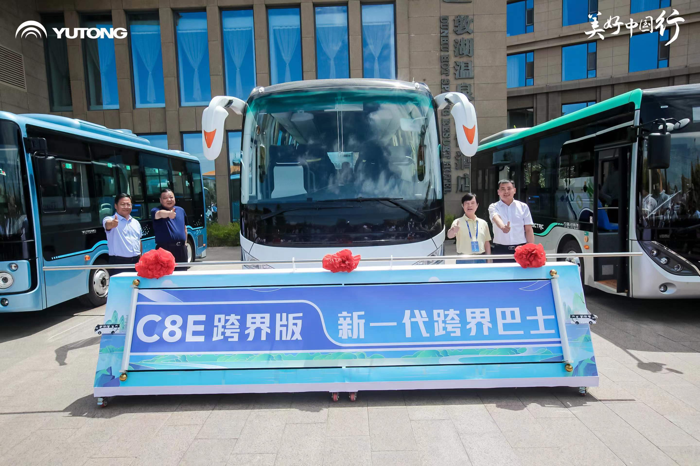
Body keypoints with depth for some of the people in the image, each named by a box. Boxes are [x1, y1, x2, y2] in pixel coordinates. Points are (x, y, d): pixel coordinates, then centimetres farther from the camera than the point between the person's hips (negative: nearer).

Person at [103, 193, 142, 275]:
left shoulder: (136, 222, 15)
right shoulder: (110, 220, -4)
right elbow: (107, 225, -29)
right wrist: (112, 224, -53)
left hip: (136, 261, 6)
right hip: (118, 263, -5)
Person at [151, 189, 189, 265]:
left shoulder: (181, 210, 14)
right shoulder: (156, 210, -4)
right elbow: (160, 213, -30)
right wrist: (168, 213, -51)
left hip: (181, 248, 5)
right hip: (164, 249, -5)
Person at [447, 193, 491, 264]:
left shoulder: (483, 223, 10)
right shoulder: (458, 222, -3)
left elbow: (487, 243, 13)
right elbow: (449, 235, -21)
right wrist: (453, 230, -45)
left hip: (481, 259, 4)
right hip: (464, 260, -3)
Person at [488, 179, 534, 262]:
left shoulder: (523, 207, 7)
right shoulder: (493, 207, 3)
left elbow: (528, 230, 8)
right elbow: (496, 218, -21)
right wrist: (503, 227, -43)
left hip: (520, 249, 1)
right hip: (500, 250, -1)